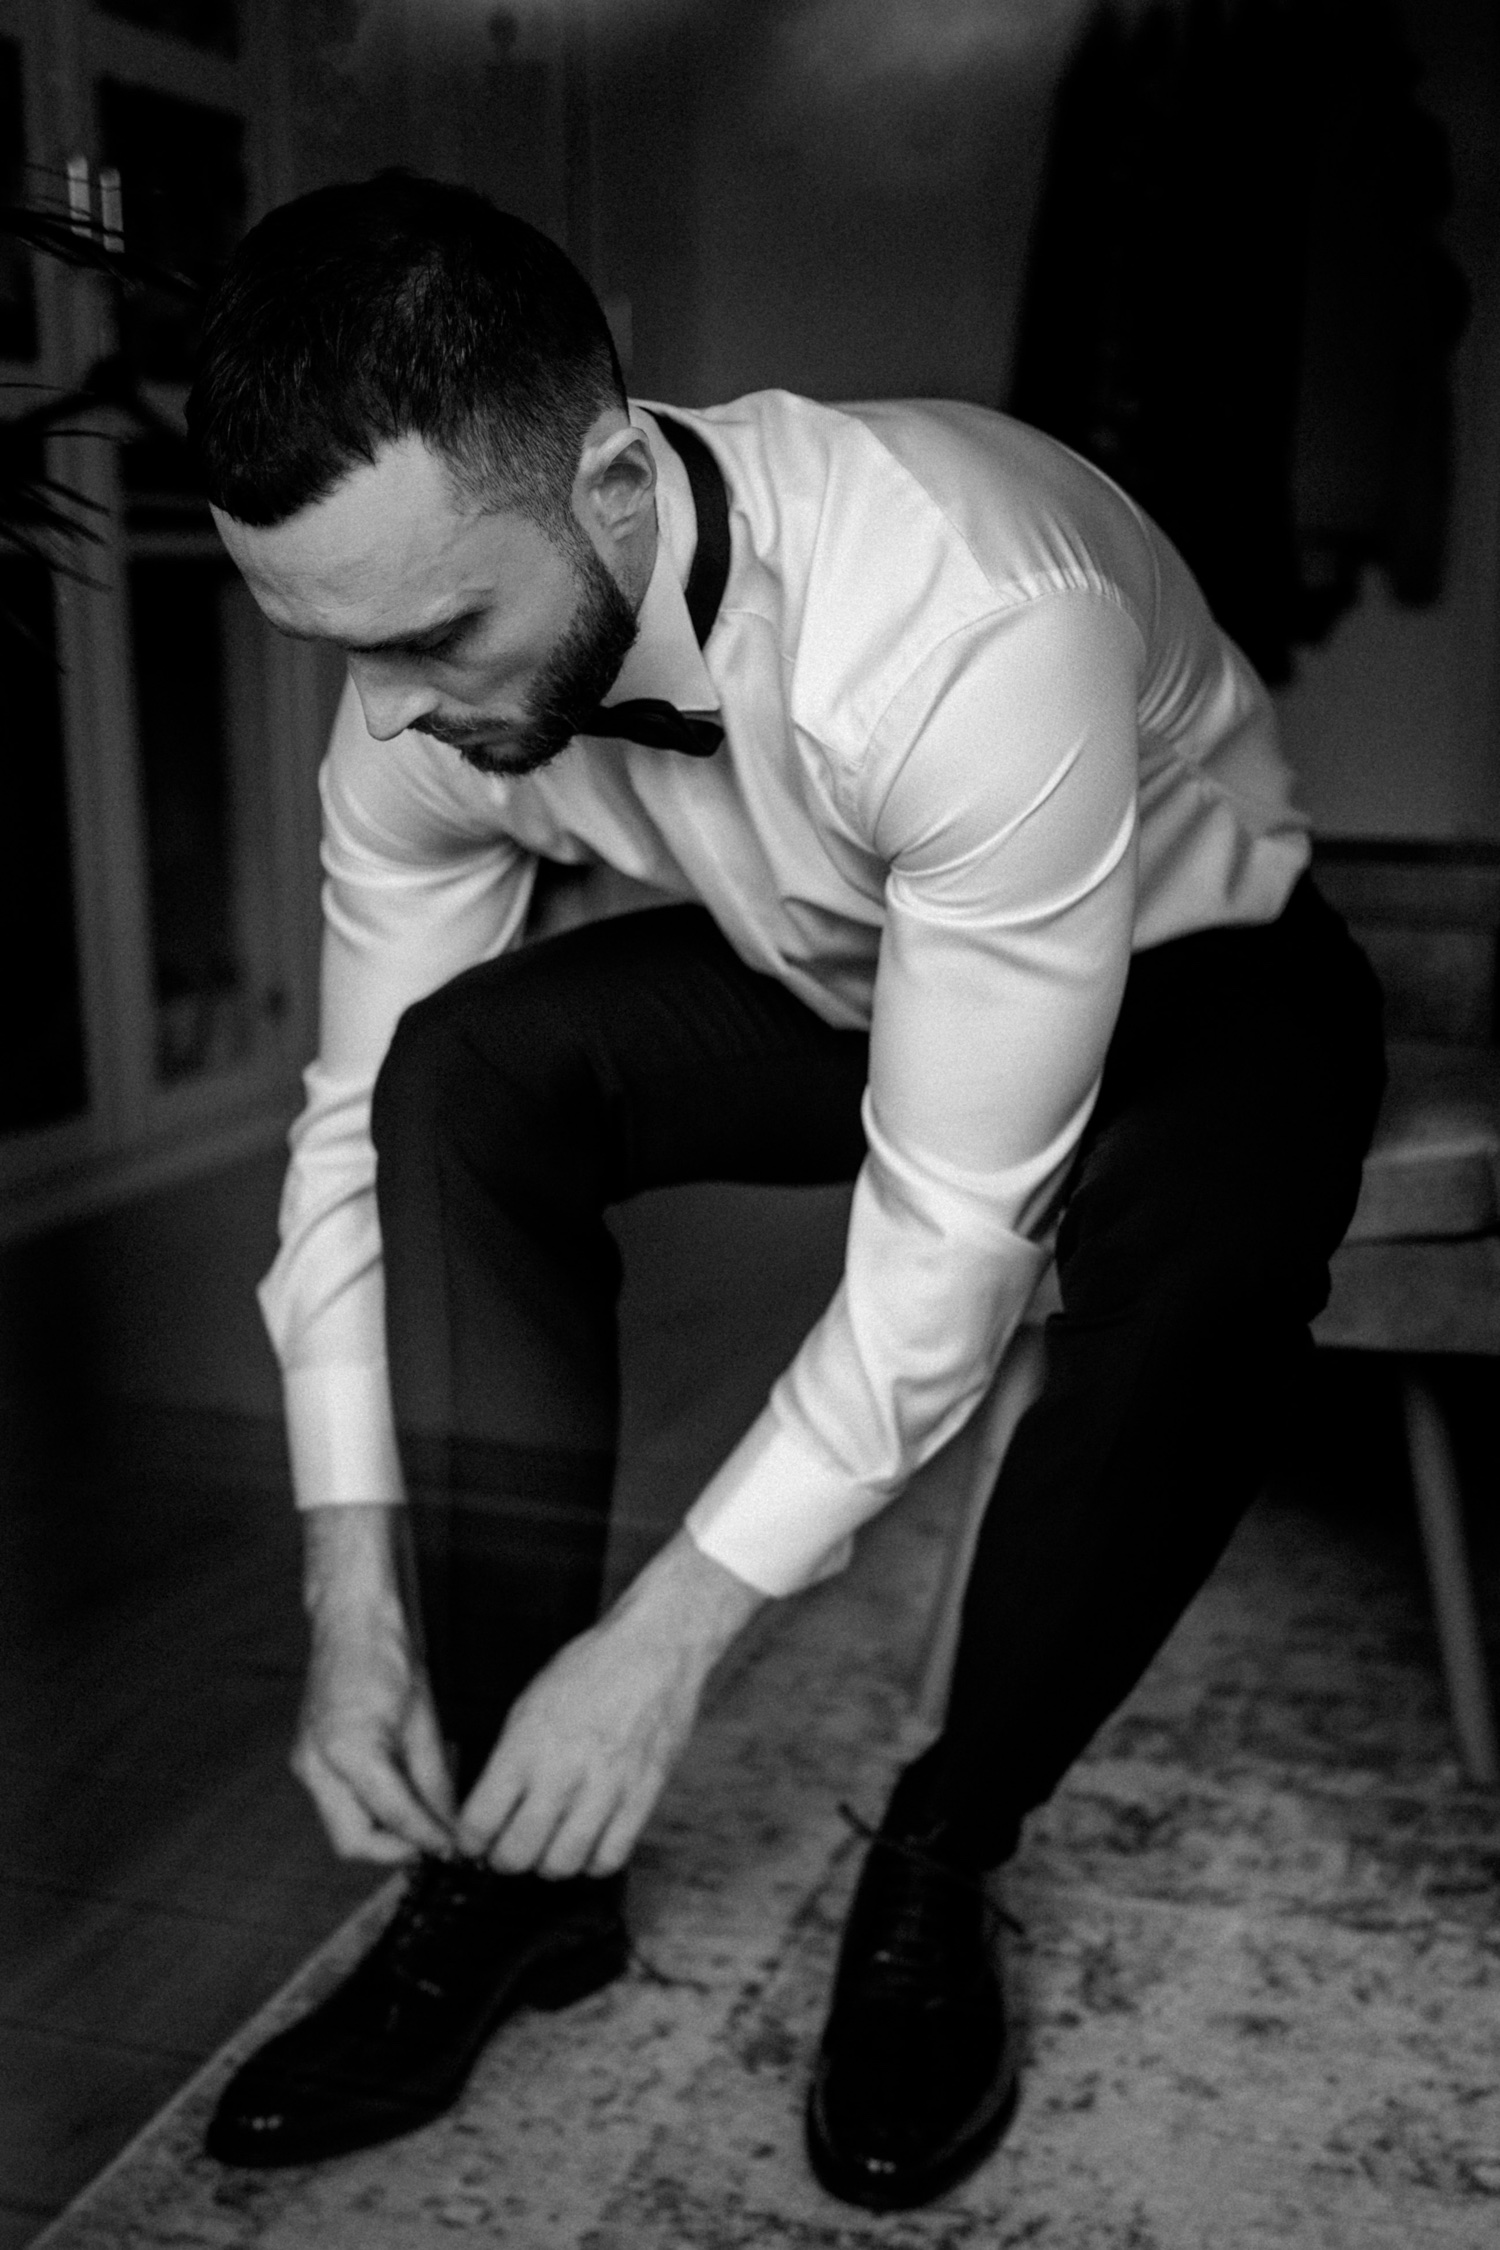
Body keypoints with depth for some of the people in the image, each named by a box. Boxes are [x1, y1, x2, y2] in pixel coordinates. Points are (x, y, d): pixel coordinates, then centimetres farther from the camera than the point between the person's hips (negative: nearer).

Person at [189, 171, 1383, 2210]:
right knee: (464, 1074, -22)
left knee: (1199, 1253, -39)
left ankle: (941, 1862, -13)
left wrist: (671, 1636, -32)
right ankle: (517, 1858, -14)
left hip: (1187, 971, -4)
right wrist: (357, 1596, -19)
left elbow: (954, 1235, -36)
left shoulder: (975, 623, -39)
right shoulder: (429, 687, -21)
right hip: (833, 978, 5)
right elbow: (356, 1123, -13)